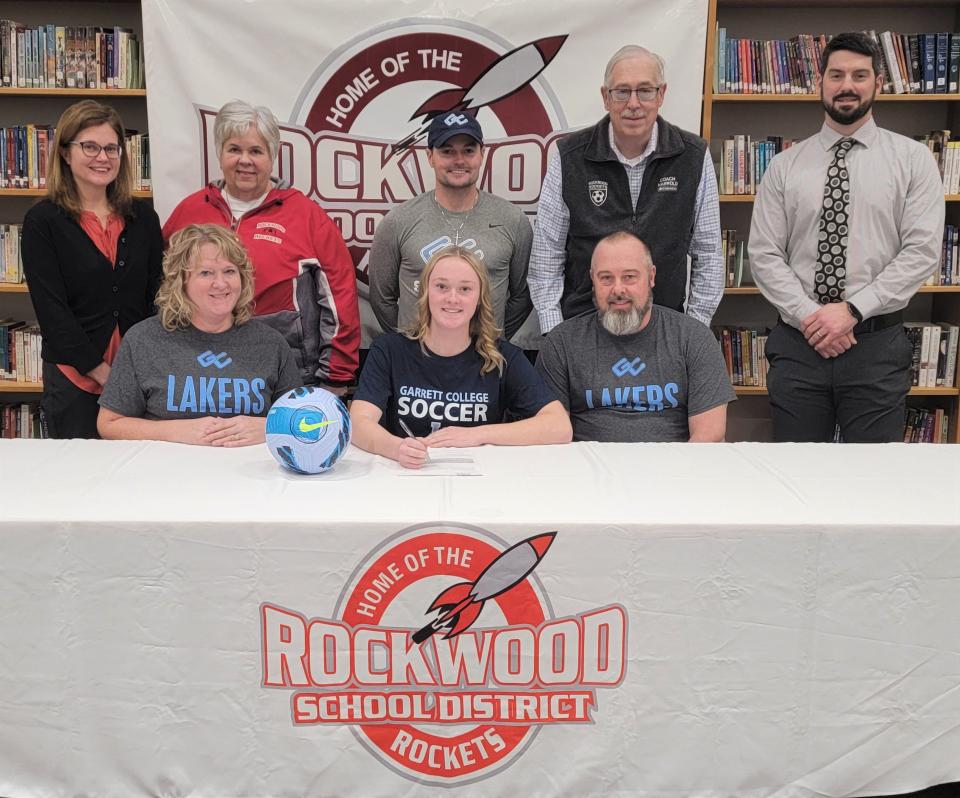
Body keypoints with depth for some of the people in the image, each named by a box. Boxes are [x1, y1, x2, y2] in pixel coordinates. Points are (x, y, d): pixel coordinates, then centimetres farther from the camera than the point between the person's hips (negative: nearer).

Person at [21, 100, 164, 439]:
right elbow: (52, 310, -8)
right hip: (74, 378, -3)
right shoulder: (43, 221, -2)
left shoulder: (142, 217, 8)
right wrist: (101, 372, -12)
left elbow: (158, 294, 7)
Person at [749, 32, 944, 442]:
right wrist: (809, 315, -12)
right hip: (797, 343, 1)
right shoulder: (784, 166, 7)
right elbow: (764, 256, 1)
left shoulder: (912, 158, 4)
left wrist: (852, 309, -14)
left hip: (877, 346, -1)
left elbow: (923, 250, -5)